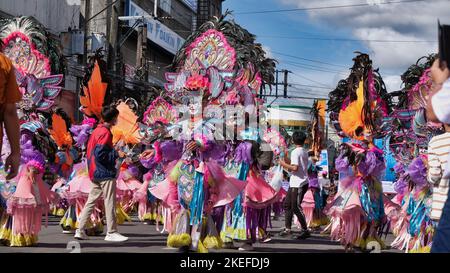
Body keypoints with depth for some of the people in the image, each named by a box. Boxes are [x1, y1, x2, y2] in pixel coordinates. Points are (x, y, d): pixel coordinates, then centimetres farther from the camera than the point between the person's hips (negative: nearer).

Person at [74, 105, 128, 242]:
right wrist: (116, 154, -12)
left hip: (95, 173, 9)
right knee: (110, 203, -4)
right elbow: (100, 154, -21)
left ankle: (80, 231, 11)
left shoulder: (97, 130, 13)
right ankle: (111, 233, -1)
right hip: (106, 173, -9)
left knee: (91, 202, 10)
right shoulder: (105, 133, -14)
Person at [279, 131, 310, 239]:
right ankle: (287, 228, 17)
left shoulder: (295, 152, -14)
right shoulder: (304, 152, 13)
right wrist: (287, 166, 22)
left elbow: (295, 168, -24)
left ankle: (305, 230, -2)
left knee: (296, 207, -6)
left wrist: (284, 164, -9)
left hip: (298, 184, -9)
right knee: (287, 205, 14)